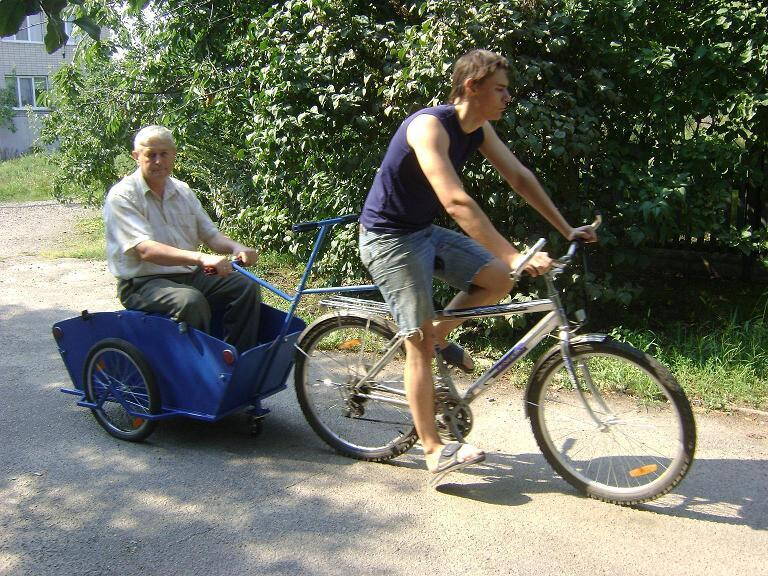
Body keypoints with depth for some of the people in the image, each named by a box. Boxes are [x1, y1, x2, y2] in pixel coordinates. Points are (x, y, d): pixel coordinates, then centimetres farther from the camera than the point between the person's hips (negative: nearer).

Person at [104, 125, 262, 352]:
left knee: (246, 287, -14)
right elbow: (146, 250, -23)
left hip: (191, 274, 6)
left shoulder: (182, 191, 13)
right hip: (143, 282, -6)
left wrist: (236, 248, -13)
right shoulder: (122, 196, -9)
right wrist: (201, 258, -37)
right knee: (191, 300, -35)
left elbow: (210, 235, 11)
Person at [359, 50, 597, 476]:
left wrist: (568, 230, 6)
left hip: (425, 231, 8)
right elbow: (457, 203, -38)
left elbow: (520, 178, 7)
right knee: (420, 344, -6)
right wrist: (514, 256, -42)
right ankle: (435, 451, 4)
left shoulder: (479, 128, 0)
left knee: (499, 279, -3)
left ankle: (440, 336, 18)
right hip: (389, 237, -8)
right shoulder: (429, 126, -27)